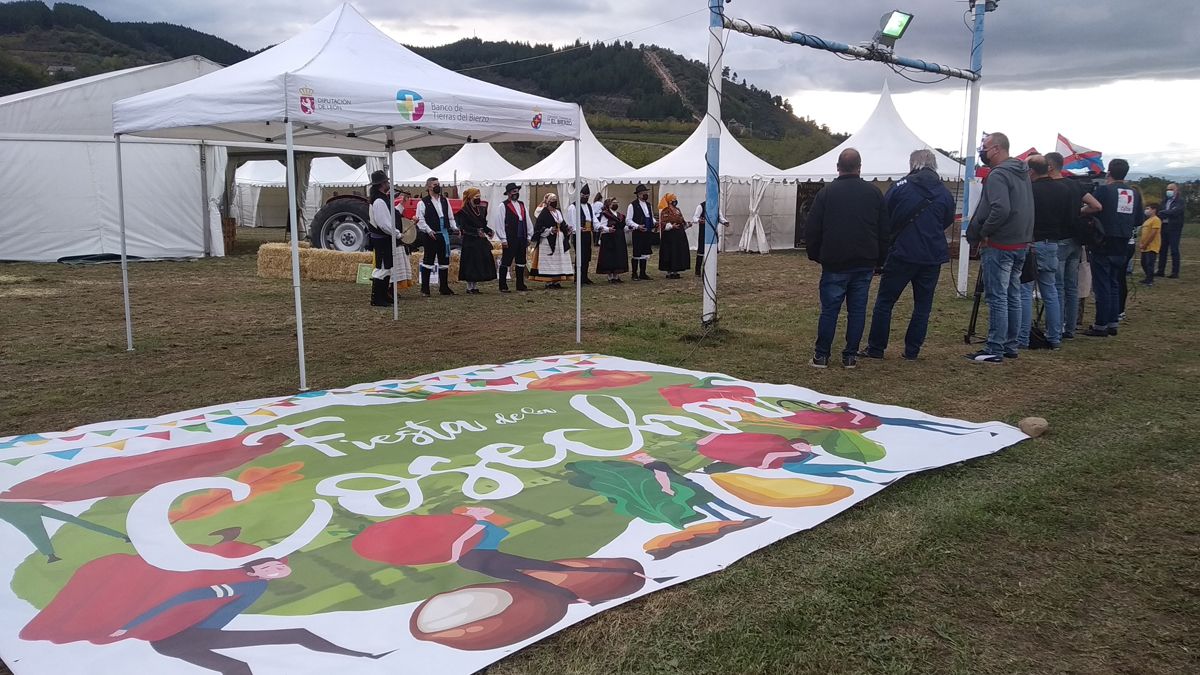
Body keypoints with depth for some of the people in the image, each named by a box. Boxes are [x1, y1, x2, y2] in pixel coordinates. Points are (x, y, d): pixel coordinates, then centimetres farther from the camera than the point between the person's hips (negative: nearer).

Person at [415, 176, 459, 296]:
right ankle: (424, 288, 7)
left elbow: (450, 217, 17)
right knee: (428, 260, -1)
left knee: (444, 260, 10)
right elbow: (420, 220, -9)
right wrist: (428, 230, -20)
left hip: (444, 234, 6)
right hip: (430, 236, -6)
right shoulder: (423, 203, -4)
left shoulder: (444, 201, 13)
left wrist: (454, 228, 3)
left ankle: (444, 287, 20)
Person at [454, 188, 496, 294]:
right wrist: (477, 231, -28)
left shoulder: (481, 209, 12)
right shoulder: (464, 212, -8)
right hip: (470, 241, -6)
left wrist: (489, 231, -3)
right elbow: (464, 227, -17)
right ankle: (470, 287, 5)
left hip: (481, 240, 7)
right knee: (470, 264, -3)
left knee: (481, 262, 6)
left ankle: (475, 286, 15)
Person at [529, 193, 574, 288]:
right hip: (548, 241, -8)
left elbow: (562, 224, 23)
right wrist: (550, 230, -22)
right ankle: (548, 282, -2)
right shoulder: (544, 213, -9)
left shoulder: (559, 212, 14)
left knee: (559, 261, 7)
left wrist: (567, 230, 4)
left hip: (560, 240, 8)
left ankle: (557, 281, 12)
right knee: (549, 261, -6)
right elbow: (538, 227, -12)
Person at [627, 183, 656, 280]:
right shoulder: (633, 205, -9)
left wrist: (654, 222, 2)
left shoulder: (648, 204, 13)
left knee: (645, 253, 10)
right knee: (637, 254, -1)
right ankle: (634, 274, 10)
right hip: (637, 233, -6)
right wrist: (637, 226, -22)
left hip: (648, 233, 6)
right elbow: (628, 220, -11)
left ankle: (642, 274, 18)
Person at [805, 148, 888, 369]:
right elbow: (884, 231, 9)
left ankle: (822, 355, 5)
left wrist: (815, 255, 13)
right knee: (857, 310, 6)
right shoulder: (874, 193, 5)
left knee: (829, 309, 2)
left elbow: (813, 229, 1)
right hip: (865, 263, 2)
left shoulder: (826, 193, -2)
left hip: (834, 263, -2)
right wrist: (879, 260, 16)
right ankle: (851, 356, 9)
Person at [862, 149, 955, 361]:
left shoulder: (900, 187, -7)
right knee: (923, 304, 11)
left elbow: (883, 219, -1)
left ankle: (875, 349, 6)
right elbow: (947, 222, 14)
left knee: (884, 301, 5)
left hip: (902, 254, -3)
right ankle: (912, 351, 12)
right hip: (933, 257, 3)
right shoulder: (945, 193, 3)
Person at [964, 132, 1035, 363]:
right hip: (1021, 243, 9)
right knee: (1013, 296, 14)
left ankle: (995, 350, -4)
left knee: (997, 298, -6)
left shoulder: (998, 175, -16)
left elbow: (1001, 209, -27)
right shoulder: (1022, 173, 15)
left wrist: (983, 232, -16)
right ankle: (1010, 346, 21)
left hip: (999, 246, -9)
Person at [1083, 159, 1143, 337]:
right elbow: (1139, 220, 10)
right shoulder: (1135, 193, 6)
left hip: (1103, 246, -6)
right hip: (1121, 247, 6)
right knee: (1114, 285, 16)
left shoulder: (1103, 190, -12)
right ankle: (1113, 323, 18)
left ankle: (1101, 325, 0)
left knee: (1102, 286, -2)